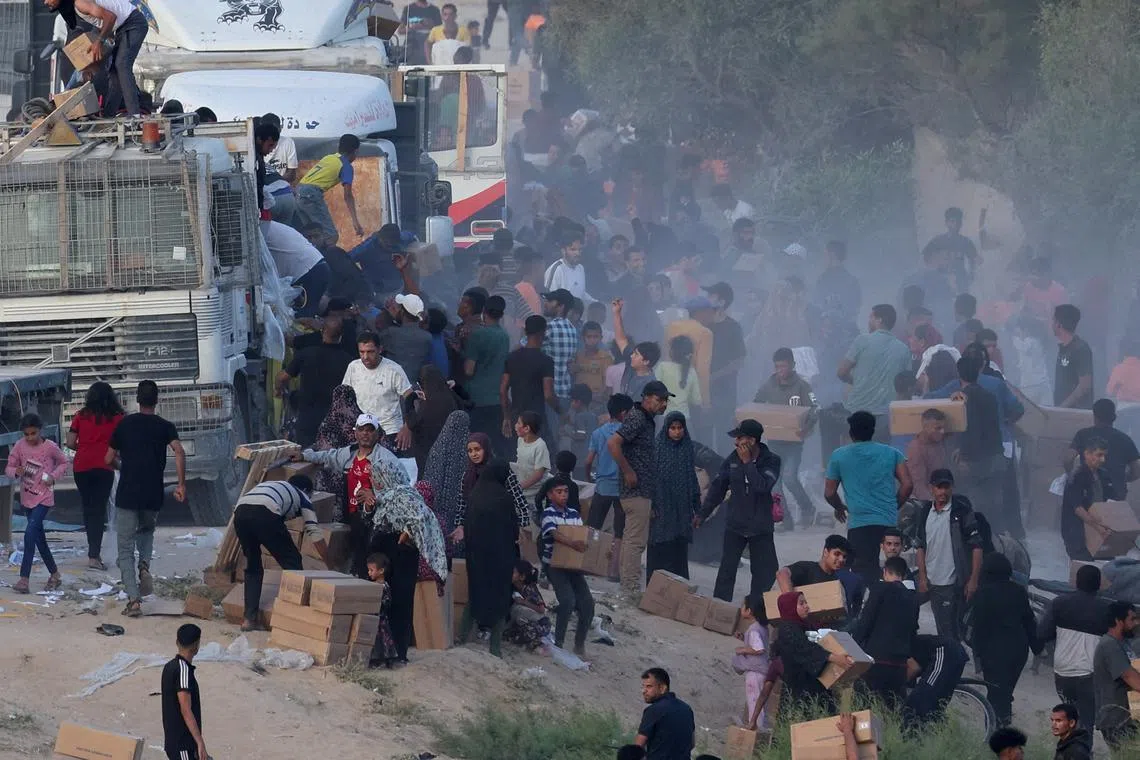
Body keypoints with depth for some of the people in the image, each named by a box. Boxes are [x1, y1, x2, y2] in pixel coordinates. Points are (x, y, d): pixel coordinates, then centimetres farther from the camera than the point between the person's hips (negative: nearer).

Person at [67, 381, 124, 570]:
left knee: (88, 508, 14)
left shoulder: (81, 416, 7)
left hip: (81, 466, 2)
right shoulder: (116, 418, 2)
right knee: (99, 510, -3)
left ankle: (94, 552, 19)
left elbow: (70, 443, 6)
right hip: (103, 467, -2)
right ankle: (94, 555, -13)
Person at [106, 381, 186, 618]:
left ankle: (133, 599, -9)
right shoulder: (164, 427, 2)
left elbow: (109, 459, 9)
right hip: (153, 496, 1)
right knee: (147, 531, 30)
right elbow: (179, 451, -15)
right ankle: (145, 565, 2)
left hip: (127, 495, -1)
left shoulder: (124, 424, 3)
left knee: (126, 549, 4)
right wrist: (181, 484, -12)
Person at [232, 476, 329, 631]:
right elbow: (315, 535, 24)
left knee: (253, 566, 22)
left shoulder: (271, 485, 43)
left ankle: (249, 618, 14)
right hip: (264, 514, -5)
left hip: (240, 511, 5)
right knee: (292, 561, 11)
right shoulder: (302, 497, 28)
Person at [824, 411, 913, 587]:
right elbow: (907, 485, 3)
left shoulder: (838, 456, 4)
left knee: (865, 574, -5)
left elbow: (829, 493, 8)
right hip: (890, 523, 3)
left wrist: (840, 508, 29)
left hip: (859, 524, -3)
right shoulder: (892, 453, 8)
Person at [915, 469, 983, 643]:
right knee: (942, 630, 13)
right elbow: (920, 546, 15)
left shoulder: (962, 511, -9)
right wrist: (922, 576, 7)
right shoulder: (925, 512, 7)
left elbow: (976, 546, -9)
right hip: (932, 582, 5)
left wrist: (973, 579, -13)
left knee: (952, 631, -5)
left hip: (955, 583, -5)